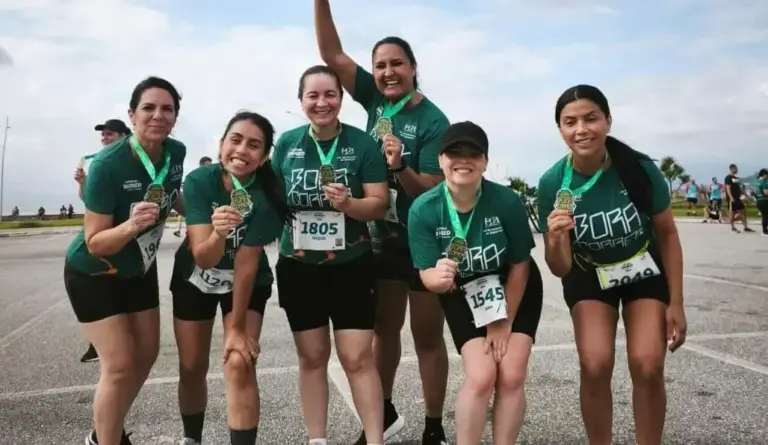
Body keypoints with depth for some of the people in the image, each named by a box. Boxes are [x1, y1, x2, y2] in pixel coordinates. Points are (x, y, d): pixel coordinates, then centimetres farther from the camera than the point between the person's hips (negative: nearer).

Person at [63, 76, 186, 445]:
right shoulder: (107, 165, -30)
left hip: (140, 268, 7)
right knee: (119, 365, -11)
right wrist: (131, 225, -44)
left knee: (146, 354, 14)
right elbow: (94, 243, -27)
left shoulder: (176, 153, -12)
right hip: (93, 274, -7)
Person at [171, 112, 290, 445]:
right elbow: (203, 258, -30)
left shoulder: (267, 195, -27)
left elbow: (247, 263, -22)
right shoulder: (199, 180, -25)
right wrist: (218, 233, -51)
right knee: (191, 369, 11)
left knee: (239, 364, -15)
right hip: (194, 280, 2)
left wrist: (237, 326, -17)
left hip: (247, 284, -1)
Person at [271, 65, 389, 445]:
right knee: (311, 356, 13)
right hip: (299, 266, 3)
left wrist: (348, 204, -26)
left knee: (358, 358, -1)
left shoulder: (362, 143, -7)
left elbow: (379, 203, -9)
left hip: (351, 265, -2)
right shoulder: (287, 143, 1)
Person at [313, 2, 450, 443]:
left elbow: (432, 191, -18)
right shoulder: (374, 97, -1)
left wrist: (400, 166, -35)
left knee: (427, 337, 6)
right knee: (384, 329, 17)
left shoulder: (433, 121, -15)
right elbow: (333, 54, -5)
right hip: (384, 238, 5)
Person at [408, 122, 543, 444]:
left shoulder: (507, 201, -27)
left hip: (516, 291, 0)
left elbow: (519, 266, -14)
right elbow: (428, 275, -19)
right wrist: (439, 278, -44)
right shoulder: (423, 209, -25)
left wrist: (504, 323, -9)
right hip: (462, 294, 0)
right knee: (480, 376, -12)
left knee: (511, 377, -6)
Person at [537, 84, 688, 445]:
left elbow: (668, 234, -8)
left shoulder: (640, 169, -25)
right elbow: (559, 270, -17)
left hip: (646, 272, 0)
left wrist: (676, 303, -7)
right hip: (589, 276, 0)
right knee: (595, 366, -14)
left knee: (647, 366, -12)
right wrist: (556, 239, -40)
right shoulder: (553, 183, -24)